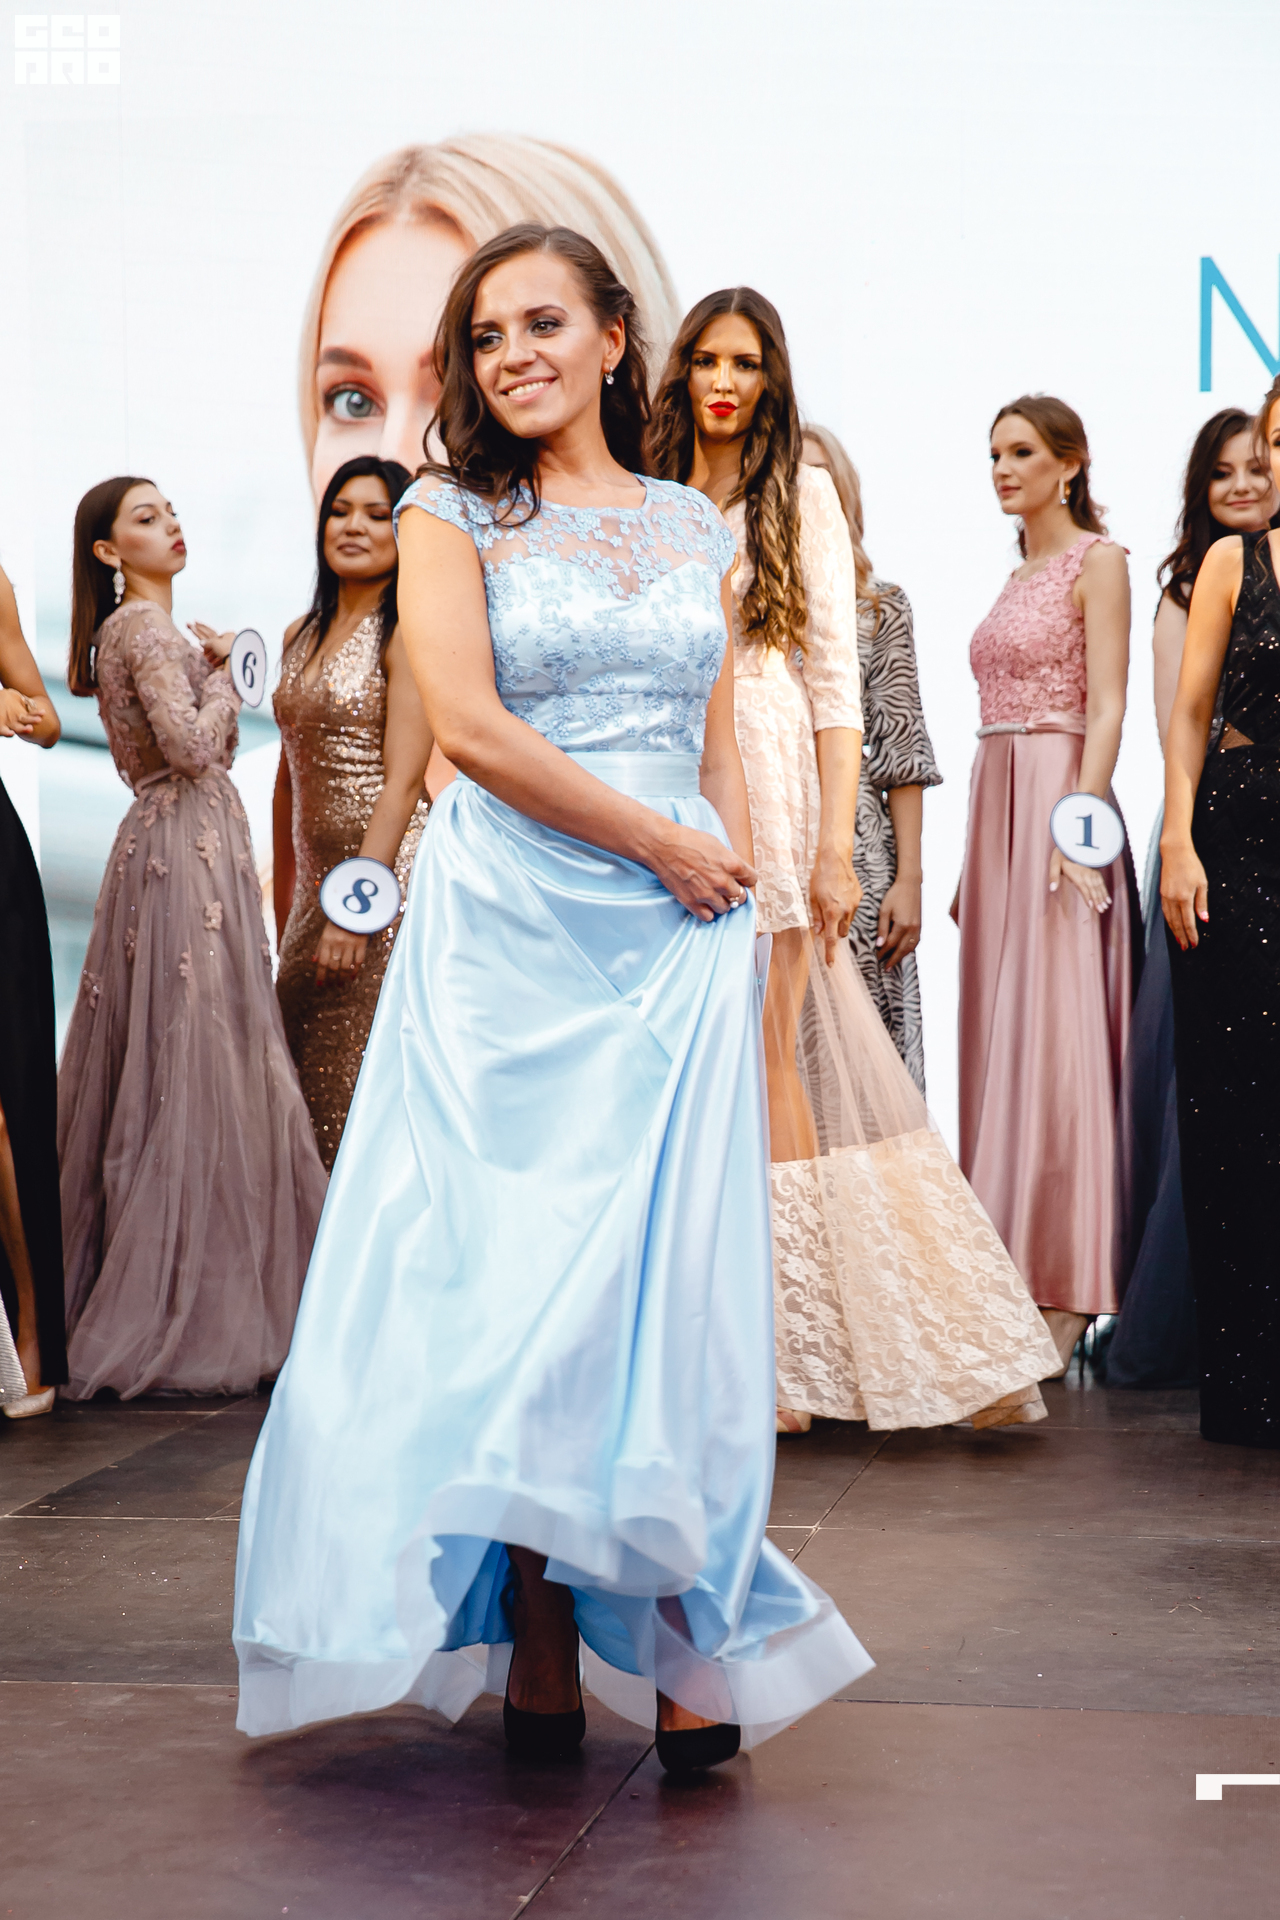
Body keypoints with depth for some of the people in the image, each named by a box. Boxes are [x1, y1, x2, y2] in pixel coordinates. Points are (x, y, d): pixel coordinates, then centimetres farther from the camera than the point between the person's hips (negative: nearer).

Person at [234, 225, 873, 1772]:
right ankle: (537, 1642, 5)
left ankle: (676, 1638, 2)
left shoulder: (693, 525, 15)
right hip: (510, 934, -2)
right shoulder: (451, 515, 4)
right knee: (511, 1266, -3)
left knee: (670, 1271, -2)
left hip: (679, 944, 3)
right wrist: (663, 843, -8)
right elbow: (469, 726, -9)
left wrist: (738, 915, 7)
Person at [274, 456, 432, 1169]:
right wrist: (285, 902, 17)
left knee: (373, 1088, -6)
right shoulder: (303, 635, 15)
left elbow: (403, 779, -14)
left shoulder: (406, 634, -8)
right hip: (317, 881, 8)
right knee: (312, 1085, 8)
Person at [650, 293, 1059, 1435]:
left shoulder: (802, 496, 5)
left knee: (767, 1057, -7)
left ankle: (788, 1355, -2)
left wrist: (836, 843, -10)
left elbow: (836, 679, -1)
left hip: (765, 790, -4)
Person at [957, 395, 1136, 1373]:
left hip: (1058, 799, -8)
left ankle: (1065, 1287, -6)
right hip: (996, 802, 8)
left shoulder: (1098, 560, -3)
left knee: (1055, 1036, -9)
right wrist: (977, 852, 16)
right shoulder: (1018, 574, 19)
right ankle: (1012, 1272, 11)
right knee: (1001, 1033, 6)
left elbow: (1106, 708, -12)